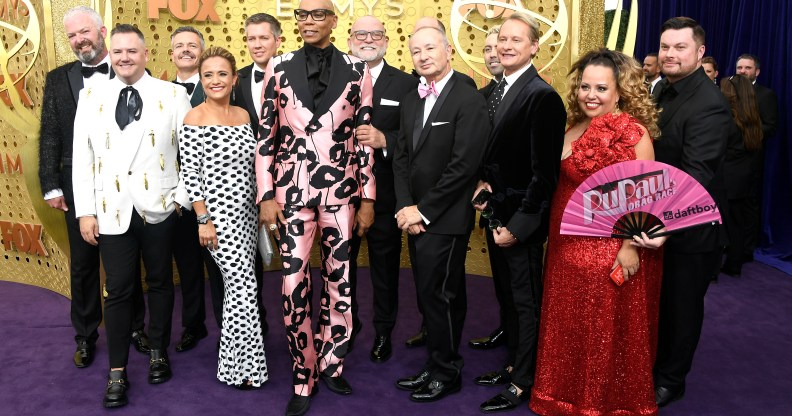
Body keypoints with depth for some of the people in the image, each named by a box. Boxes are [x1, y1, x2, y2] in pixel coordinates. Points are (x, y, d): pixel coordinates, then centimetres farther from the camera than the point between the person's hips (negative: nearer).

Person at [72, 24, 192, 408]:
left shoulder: (172, 95, 0)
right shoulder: (91, 97, 7)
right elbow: (82, 157, 6)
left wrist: (182, 196, -6)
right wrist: (85, 211, 1)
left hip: (158, 207, -1)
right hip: (112, 211, 1)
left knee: (160, 282, 12)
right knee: (118, 290, 4)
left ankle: (159, 353, 29)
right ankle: (117, 371, 16)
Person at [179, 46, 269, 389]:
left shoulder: (244, 115, 10)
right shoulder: (194, 119, -8)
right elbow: (190, 174, -10)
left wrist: (262, 206, 12)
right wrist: (203, 220, -14)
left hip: (246, 213, 6)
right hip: (217, 214, -6)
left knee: (237, 287, 12)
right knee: (244, 288, -6)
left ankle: (233, 362, 26)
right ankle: (245, 365, 9)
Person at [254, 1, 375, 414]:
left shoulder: (357, 71, 3)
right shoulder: (279, 68, 3)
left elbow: (364, 137, 4)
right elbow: (265, 136, 4)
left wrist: (368, 197, 2)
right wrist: (266, 195, -2)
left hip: (342, 191, 1)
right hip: (292, 191, 0)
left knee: (339, 281, 9)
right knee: (294, 286, 1)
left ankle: (331, 363, 29)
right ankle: (302, 379, 17)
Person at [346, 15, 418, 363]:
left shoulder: (406, 84, -1)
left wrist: (384, 140, -22)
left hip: (384, 194, -1)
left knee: (385, 267, 12)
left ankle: (383, 332, 30)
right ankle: (346, 325, 38)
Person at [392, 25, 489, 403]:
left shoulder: (468, 100, -11)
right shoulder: (411, 101, 13)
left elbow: (463, 165, -18)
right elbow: (401, 158, 11)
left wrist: (424, 210, -14)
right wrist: (405, 207, -3)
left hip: (445, 219, -7)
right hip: (416, 217, 7)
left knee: (440, 296, 1)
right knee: (429, 295, 14)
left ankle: (446, 372, 20)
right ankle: (436, 365, 28)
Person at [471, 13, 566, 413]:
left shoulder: (543, 96, -17)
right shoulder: (494, 92, 9)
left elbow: (543, 170, -19)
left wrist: (519, 223, -19)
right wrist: (483, 184, -2)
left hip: (522, 218, -8)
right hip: (496, 211, 8)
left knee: (526, 301, 7)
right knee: (509, 296, 19)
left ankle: (522, 383, 21)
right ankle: (513, 363, 35)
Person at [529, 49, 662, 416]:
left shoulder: (632, 132, -15)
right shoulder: (576, 127, 7)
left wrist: (631, 247, -20)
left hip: (611, 251, -7)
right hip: (570, 246, 8)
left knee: (607, 331, 9)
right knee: (570, 327, 20)